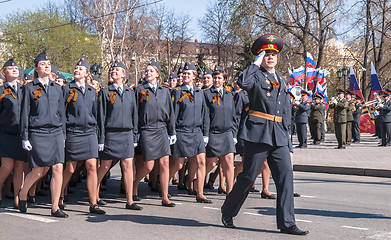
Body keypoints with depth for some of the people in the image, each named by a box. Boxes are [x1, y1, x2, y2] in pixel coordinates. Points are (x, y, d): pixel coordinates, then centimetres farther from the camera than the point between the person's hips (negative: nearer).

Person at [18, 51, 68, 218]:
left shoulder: (57, 89, 13)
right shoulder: (30, 88, 3)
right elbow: (24, 114, 2)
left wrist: (63, 135, 12)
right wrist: (24, 138, -3)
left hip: (55, 132, 3)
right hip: (37, 133, -3)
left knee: (58, 168, -7)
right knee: (39, 171, 0)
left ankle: (55, 207, 0)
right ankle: (22, 194, 30)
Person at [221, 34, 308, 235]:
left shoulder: (282, 81, 21)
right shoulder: (256, 76, 2)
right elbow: (242, 82, -23)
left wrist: (287, 138, 18)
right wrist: (256, 64, -10)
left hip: (279, 135, 6)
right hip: (258, 133, -6)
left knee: (286, 175, -4)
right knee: (248, 176, -1)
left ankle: (287, 223, 0)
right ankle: (227, 212, 19)